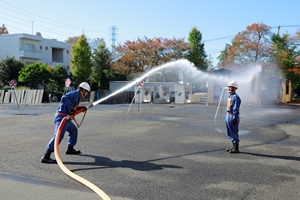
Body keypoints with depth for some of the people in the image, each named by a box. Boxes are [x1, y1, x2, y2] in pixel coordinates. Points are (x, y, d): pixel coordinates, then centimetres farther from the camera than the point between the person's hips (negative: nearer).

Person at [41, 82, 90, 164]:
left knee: (74, 130, 27)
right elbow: (64, 98, -23)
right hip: (62, 117, -11)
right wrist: (71, 108, -25)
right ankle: (46, 157, -23)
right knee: (58, 136, -19)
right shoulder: (75, 93, -7)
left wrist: (81, 108, 26)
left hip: (66, 118, 11)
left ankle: (70, 149, 38)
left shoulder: (77, 96, 23)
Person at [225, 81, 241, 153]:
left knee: (234, 133, -3)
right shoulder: (230, 96, 14)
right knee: (230, 133, 16)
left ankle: (236, 149, 5)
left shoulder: (236, 97, -16)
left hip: (233, 116, -10)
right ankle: (233, 146, 26)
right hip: (228, 115, 10)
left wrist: (234, 118, -21)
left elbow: (236, 109, -20)